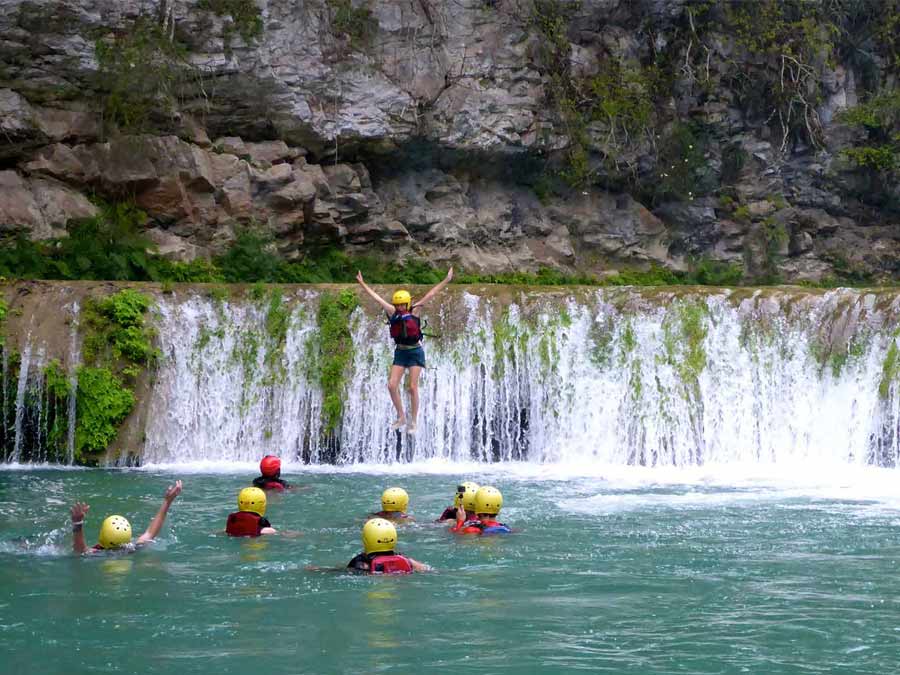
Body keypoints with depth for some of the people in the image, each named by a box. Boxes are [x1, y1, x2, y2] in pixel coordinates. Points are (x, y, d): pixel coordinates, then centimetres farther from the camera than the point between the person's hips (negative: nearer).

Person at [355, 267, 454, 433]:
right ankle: (401, 418, 8)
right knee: (392, 385, -5)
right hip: (400, 352, 3)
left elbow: (430, 295, -8)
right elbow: (376, 297, 1)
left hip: (415, 352, -3)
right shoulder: (393, 313, -1)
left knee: (413, 387, -4)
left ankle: (413, 422, 3)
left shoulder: (413, 312, -6)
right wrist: (362, 283, 2)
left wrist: (446, 281, -8)